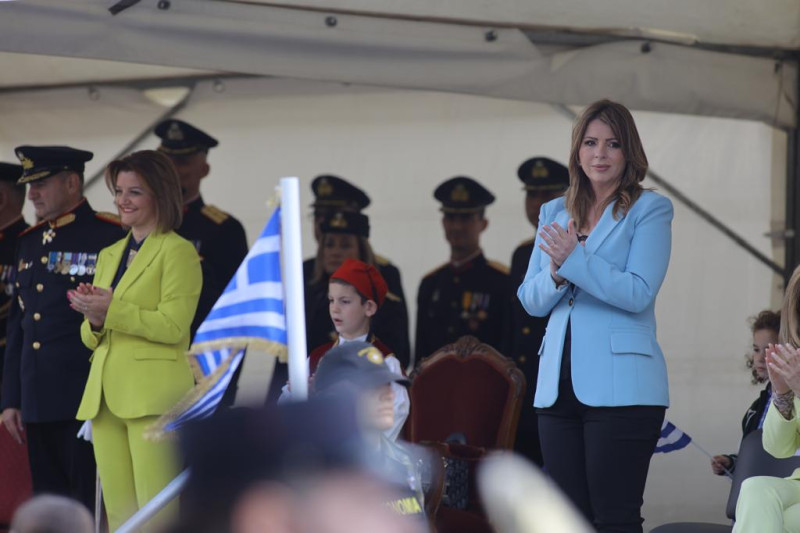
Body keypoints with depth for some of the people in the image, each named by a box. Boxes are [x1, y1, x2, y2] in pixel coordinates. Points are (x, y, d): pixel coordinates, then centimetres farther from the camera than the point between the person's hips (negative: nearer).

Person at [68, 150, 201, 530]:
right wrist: (94, 320, -1)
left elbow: (173, 326, -12)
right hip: (105, 397, 8)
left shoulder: (178, 251, -2)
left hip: (153, 396, -8)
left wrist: (112, 310, -16)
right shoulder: (109, 255, 21)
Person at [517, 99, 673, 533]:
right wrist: (556, 274, -9)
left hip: (621, 388, -6)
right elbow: (531, 300, 13)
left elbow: (639, 293, -12)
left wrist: (575, 260, -18)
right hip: (559, 384, 6)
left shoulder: (649, 211, 0)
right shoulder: (554, 213, 17)